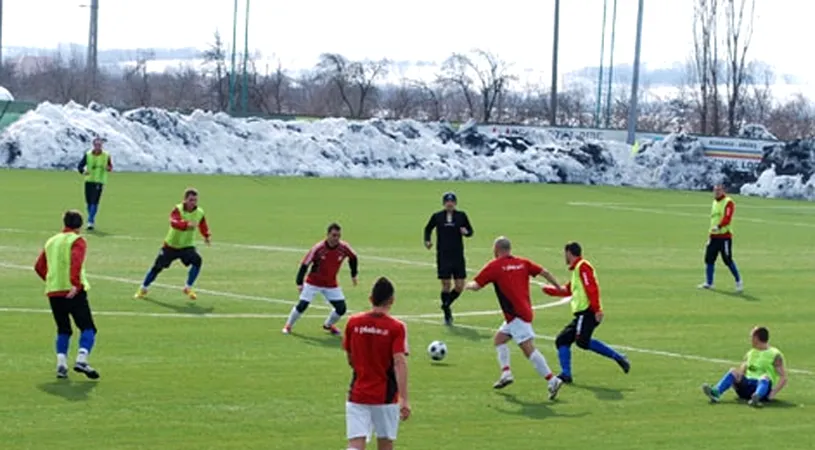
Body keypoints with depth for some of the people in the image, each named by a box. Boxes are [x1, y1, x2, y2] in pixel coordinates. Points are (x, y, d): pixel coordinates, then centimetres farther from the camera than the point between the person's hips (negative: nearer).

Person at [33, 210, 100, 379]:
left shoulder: (51, 241, 18)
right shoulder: (77, 241, -2)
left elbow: (39, 266, 19)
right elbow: (76, 261, -21)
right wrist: (76, 284, -26)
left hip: (53, 292, 6)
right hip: (73, 292, -6)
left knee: (63, 330, 17)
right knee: (88, 328, -2)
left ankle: (61, 364, 2)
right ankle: (81, 360, -22)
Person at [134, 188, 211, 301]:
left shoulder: (200, 213, -8)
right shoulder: (178, 210, -22)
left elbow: (203, 227, 14)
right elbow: (173, 222, -43)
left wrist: (207, 236, 0)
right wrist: (186, 224, -59)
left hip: (187, 246, 2)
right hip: (171, 245, -2)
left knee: (197, 261, -24)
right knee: (157, 267, 4)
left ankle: (188, 288, -10)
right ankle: (143, 289, 27)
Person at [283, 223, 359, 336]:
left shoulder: (344, 247, -15)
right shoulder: (318, 248, -24)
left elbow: (353, 257, 7)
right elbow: (305, 264, -18)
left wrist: (354, 275, 12)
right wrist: (299, 283, -22)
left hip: (331, 284, 3)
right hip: (313, 282, -3)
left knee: (341, 308, -4)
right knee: (302, 305, -12)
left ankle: (328, 325, 26)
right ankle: (288, 325, 13)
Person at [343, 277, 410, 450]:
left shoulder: (353, 322, 0)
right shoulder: (396, 328, -10)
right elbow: (399, 363, -19)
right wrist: (404, 399, -20)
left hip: (357, 395, 2)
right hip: (386, 396, -2)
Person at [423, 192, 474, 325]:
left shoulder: (461, 215, 3)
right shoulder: (437, 216, 2)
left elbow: (470, 231, 10)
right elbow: (428, 229, 17)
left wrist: (466, 232, -12)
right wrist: (427, 241, 1)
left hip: (458, 256, 1)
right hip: (443, 256, -1)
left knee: (459, 286, -1)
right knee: (446, 285, -3)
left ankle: (446, 305, 27)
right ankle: (447, 314, 11)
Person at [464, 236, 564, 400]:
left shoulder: (494, 266, -5)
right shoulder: (523, 263, 11)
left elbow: (476, 285, -4)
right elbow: (544, 273, 6)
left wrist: (467, 285, 18)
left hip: (517, 315, -8)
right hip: (525, 311, 8)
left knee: (529, 349, -13)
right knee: (499, 338, 22)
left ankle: (552, 380, -21)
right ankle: (506, 373, 13)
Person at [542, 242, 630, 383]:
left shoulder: (582, 267, -6)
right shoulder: (577, 269, 24)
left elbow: (592, 288, -18)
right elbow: (567, 290, 38)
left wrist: (597, 309, -26)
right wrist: (550, 290, 45)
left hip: (587, 312, -10)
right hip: (581, 314, 10)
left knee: (582, 341, -24)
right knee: (562, 340, 6)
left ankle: (618, 357, -20)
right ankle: (565, 374, 1)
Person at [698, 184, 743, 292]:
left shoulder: (728, 202, -9)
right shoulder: (715, 202, 18)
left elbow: (727, 218, -23)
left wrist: (719, 226, -38)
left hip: (725, 236, -8)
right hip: (714, 236, 8)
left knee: (727, 260, -6)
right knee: (709, 259, 4)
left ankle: (739, 282, 8)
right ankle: (709, 283, 12)